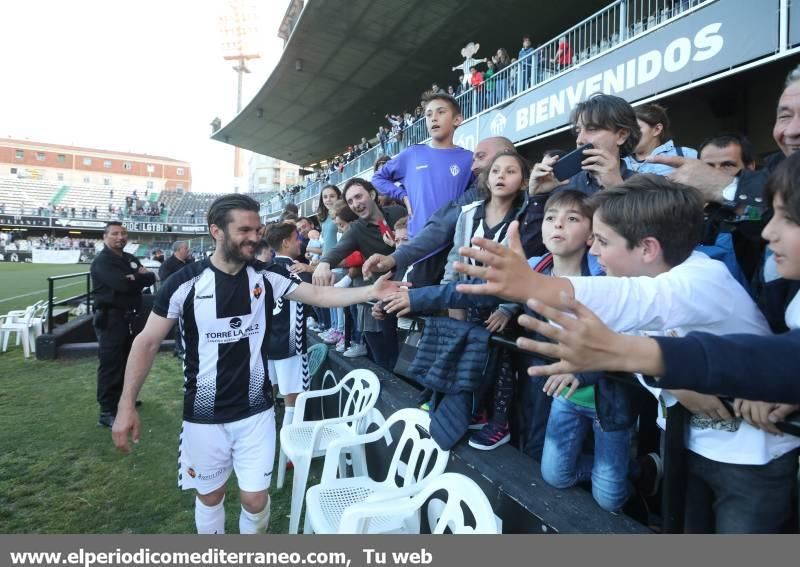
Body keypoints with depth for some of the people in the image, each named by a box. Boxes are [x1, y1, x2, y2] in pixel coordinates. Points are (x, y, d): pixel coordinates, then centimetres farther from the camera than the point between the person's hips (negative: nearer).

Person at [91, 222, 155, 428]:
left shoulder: (131, 259, 15)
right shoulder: (101, 261, -10)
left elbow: (151, 278, 4)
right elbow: (123, 284, -24)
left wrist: (137, 277, -14)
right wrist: (140, 279, -7)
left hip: (132, 318, 8)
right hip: (111, 319, -8)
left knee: (129, 361, 17)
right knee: (110, 365, -5)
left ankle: (123, 398, 32)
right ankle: (107, 412, 0)